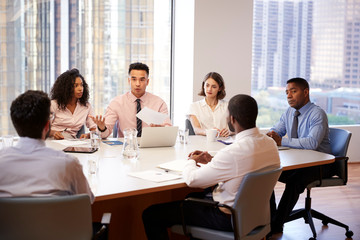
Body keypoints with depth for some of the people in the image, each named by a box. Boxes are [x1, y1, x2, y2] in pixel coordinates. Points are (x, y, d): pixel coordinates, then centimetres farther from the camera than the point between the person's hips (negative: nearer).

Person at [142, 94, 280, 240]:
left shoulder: (233, 152, -31)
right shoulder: (271, 144, -4)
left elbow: (192, 180, -19)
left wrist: (191, 161, 3)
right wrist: (212, 161, 12)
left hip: (228, 218, -9)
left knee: (151, 215, -4)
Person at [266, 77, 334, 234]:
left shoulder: (318, 114, -17)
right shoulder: (289, 113, 8)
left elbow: (312, 143, -30)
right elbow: (275, 131, 11)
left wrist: (281, 141, -31)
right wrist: (270, 136, -16)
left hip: (319, 164, -7)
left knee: (294, 181, -34)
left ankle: (276, 227, -22)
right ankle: (270, 219, -4)